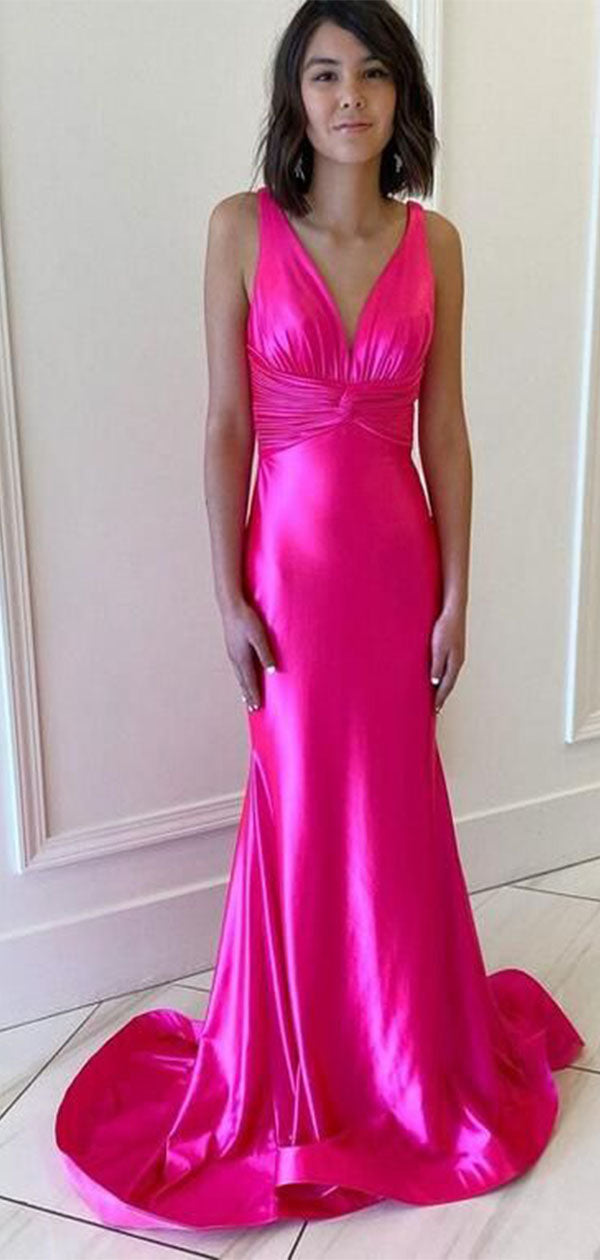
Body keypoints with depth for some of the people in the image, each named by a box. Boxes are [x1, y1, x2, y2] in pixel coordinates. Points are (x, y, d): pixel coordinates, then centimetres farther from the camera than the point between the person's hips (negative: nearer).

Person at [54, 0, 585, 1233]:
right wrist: (229, 594, -7)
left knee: (395, 810, 13)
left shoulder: (433, 240, 3)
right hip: (289, 555, -1)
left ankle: (408, 1053, 37)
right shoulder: (241, 228, -3)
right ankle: (298, 1069, 33)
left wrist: (456, 595, 0)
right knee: (300, 812, 10)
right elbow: (226, 425, -4)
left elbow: (444, 429, 3)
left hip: (398, 557, 2)